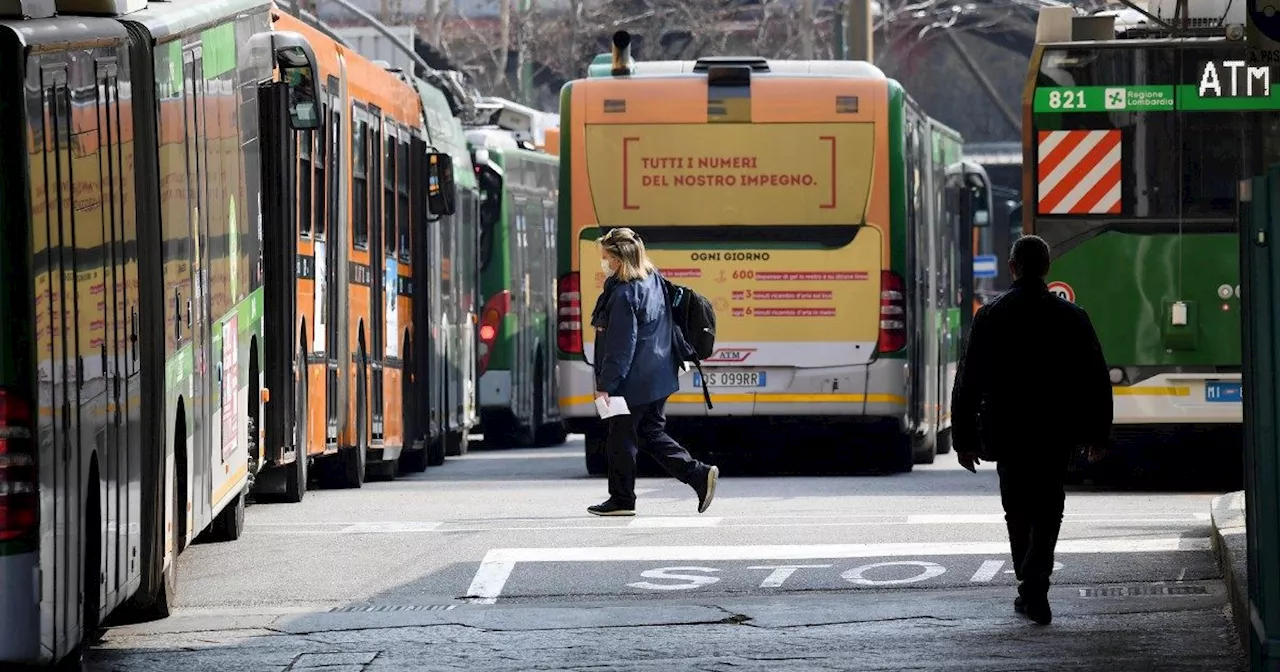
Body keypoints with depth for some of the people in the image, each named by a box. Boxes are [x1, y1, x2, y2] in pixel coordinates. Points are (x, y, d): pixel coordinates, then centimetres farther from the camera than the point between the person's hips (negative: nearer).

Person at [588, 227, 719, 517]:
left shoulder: (624, 294, -20)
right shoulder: (652, 279, 8)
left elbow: (621, 345, -21)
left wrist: (605, 385, -18)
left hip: (633, 382, -10)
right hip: (658, 377, 10)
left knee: (620, 439, 4)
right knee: (652, 433, 16)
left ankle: (621, 499, 13)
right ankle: (700, 474, 5)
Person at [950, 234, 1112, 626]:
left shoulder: (989, 317, -4)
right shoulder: (1072, 318, -2)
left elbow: (968, 382, -3)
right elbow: (1097, 379, 2)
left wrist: (964, 438, 3)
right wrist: (1097, 431, 12)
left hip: (1007, 432, 0)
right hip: (1056, 433, 0)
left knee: (1018, 513, 13)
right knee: (1047, 512, 6)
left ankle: (1031, 591, 14)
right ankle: (1034, 586, -10)